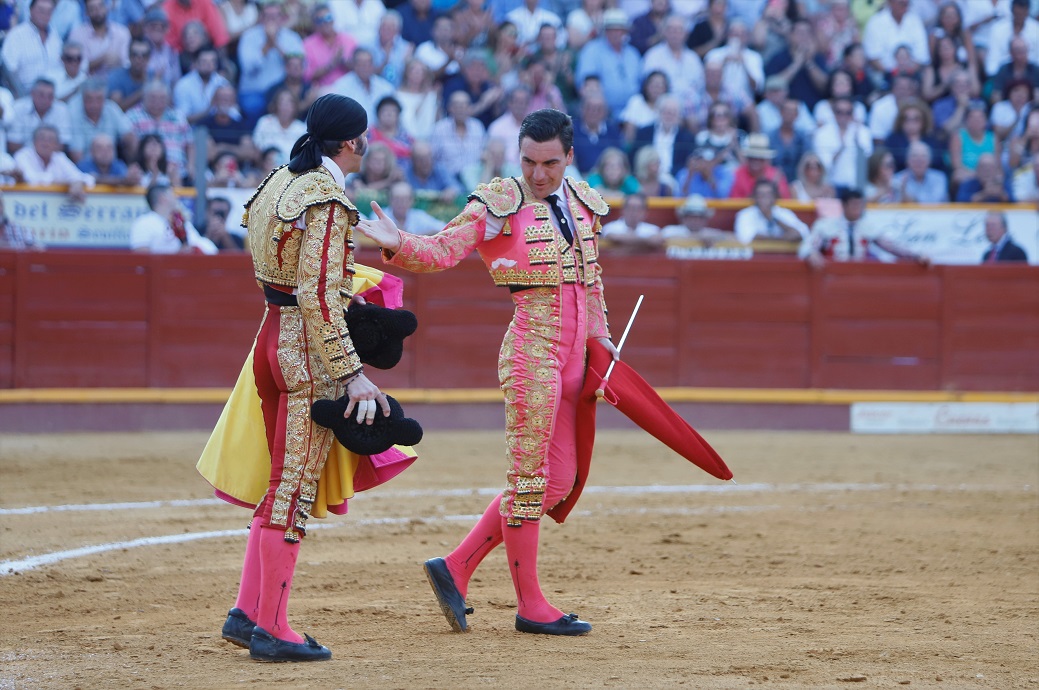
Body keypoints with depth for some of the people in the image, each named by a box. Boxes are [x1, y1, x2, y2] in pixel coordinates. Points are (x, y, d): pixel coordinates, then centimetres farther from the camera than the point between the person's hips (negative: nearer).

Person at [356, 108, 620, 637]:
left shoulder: (583, 203, 12)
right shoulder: (499, 203, -7)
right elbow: (442, 250, -17)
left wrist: (599, 335, 21)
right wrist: (397, 244, -35)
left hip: (573, 355, 8)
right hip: (531, 350, -8)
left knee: (558, 482, 9)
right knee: (529, 476, -2)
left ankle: (457, 567, 14)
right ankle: (530, 604, 6)